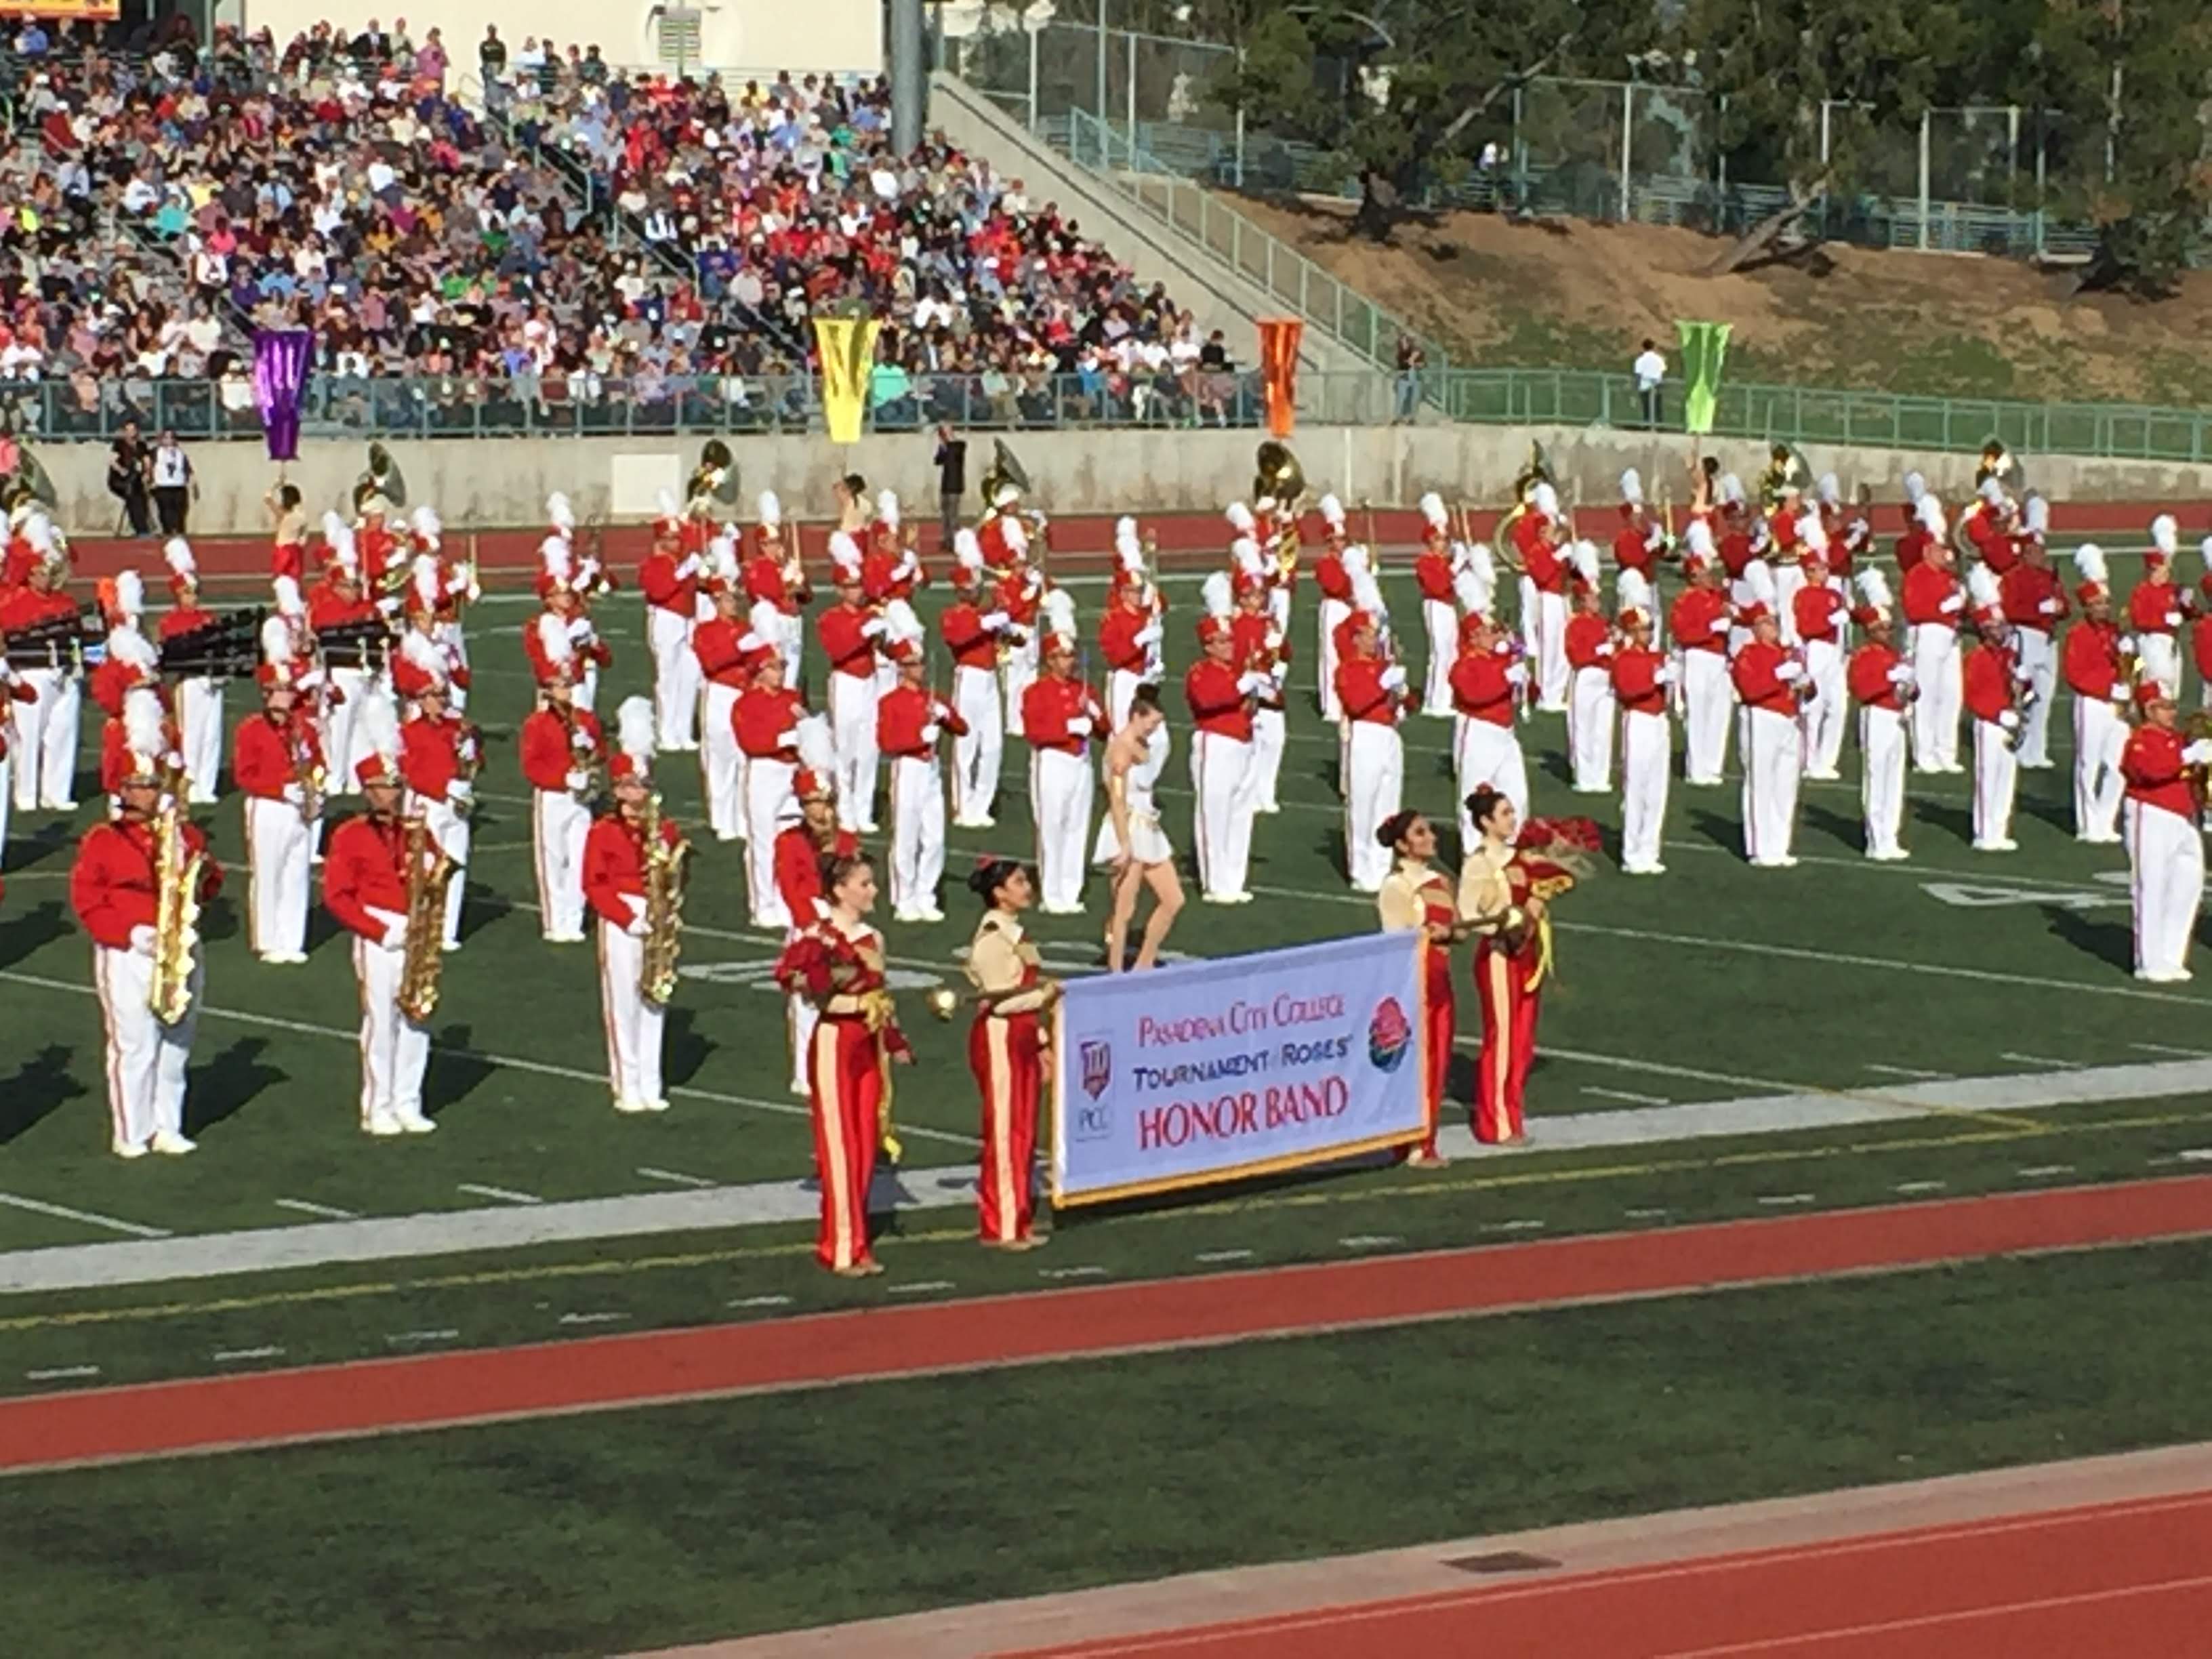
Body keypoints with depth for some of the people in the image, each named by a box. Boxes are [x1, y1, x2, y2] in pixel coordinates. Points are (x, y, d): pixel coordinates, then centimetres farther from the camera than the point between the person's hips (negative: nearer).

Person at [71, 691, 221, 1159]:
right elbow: (87, 901, -8)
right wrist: (132, 934, -19)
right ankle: (131, 1134, 3)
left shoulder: (185, 834, 10)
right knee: (134, 1047, -5)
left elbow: (208, 884, 14)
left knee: (176, 1045, 8)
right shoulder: (101, 841, -4)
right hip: (127, 957, -5)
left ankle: (168, 1129, 18)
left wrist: (204, 874, -11)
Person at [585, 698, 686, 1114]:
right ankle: (626, 1087, 4)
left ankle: (650, 1086, 12)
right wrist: (629, 919, -15)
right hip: (620, 922, -4)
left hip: (656, 920, 4)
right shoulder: (603, 831, -5)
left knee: (653, 1002, 7)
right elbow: (594, 884, -8)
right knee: (623, 1003, -1)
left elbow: (675, 872, 14)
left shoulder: (665, 828, 8)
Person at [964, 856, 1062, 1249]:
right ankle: (1000, 1227, 4)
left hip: (1024, 1035, 9)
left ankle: (1020, 1221, 18)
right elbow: (1001, 999, -19)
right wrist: (1045, 994, -10)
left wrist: (1041, 1040, 14)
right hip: (999, 1037, -9)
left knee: (1025, 1131, 11)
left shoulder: (1015, 932, 13)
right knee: (1004, 1130, -3)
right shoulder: (991, 939, -16)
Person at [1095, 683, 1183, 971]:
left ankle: (1144, 965, 19)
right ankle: (1116, 973, 1)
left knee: (1173, 900, 10)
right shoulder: (1123, 748, -15)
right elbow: (1117, 800, -20)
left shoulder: (1142, 746, 12)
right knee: (1125, 910, -5)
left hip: (1147, 828, 10)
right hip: (1128, 828, -10)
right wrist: (1125, 846, -23)